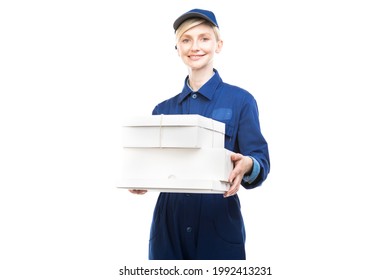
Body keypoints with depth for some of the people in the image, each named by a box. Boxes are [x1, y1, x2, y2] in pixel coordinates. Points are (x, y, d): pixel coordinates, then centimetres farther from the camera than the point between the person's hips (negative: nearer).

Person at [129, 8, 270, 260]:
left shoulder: (240, 100, -1)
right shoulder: (163, 110, 11)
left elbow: (261, 160, -5)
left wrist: (247, 166, -27)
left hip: (219, 227, -3)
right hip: (169, 224, 3)